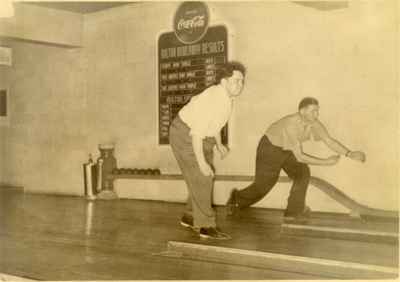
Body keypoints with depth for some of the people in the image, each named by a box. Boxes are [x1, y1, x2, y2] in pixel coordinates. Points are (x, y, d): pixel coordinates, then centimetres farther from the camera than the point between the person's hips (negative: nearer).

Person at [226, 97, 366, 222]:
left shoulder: (313, 122, -18)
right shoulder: (291, 125, -38)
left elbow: (329, 140, -19)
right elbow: (299, 157, -37)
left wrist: (350, 154, -32)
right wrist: (326, 162, -36)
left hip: (288, 149, 7)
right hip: (270, 148, -7)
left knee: (302, 174, -14)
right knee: (262, 185, 0)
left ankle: (293, 212, -3)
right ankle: (237, 198, 29)